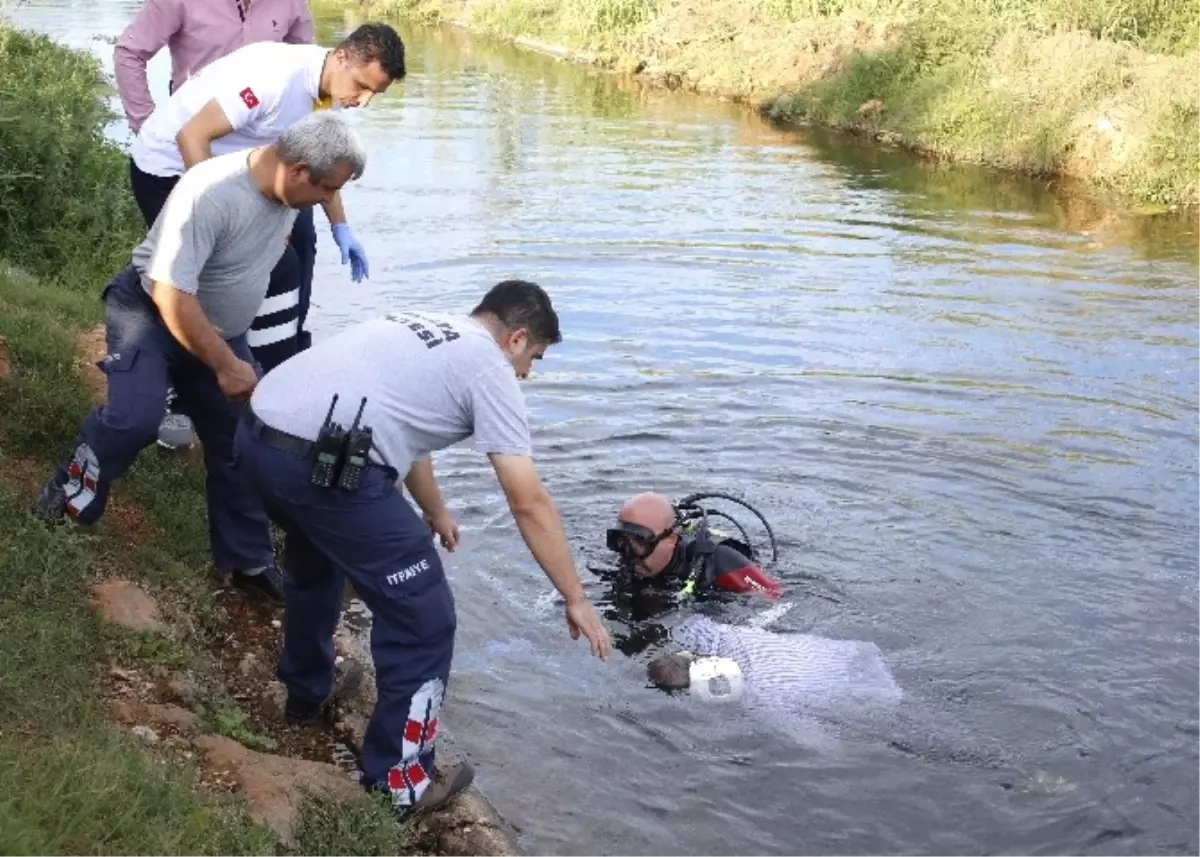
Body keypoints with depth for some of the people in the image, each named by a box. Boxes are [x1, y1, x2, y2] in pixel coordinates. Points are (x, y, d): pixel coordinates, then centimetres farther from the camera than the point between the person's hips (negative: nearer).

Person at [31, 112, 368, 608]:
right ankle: (70, 495, 0)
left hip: (222, 328, 7)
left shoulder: (286, 187, -8)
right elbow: (172, 296, -33)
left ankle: (250, 563, 17)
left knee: (239, 444, 5)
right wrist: (226, 366, -27)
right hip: (151, 312, -7)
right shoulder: (210, 194, -34)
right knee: (135, 418, -28)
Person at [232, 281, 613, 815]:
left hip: (256, 436, 10)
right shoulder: (489, 367, 4)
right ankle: (398, 780, 16)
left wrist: (435, 512, 57)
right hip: (323, 464, -9)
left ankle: (307, 692, 58)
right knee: (423, 619, 5)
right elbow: (530, 505, 2)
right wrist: (575, 599, 11)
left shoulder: (418, 330, 27)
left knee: (315, 564, 38)